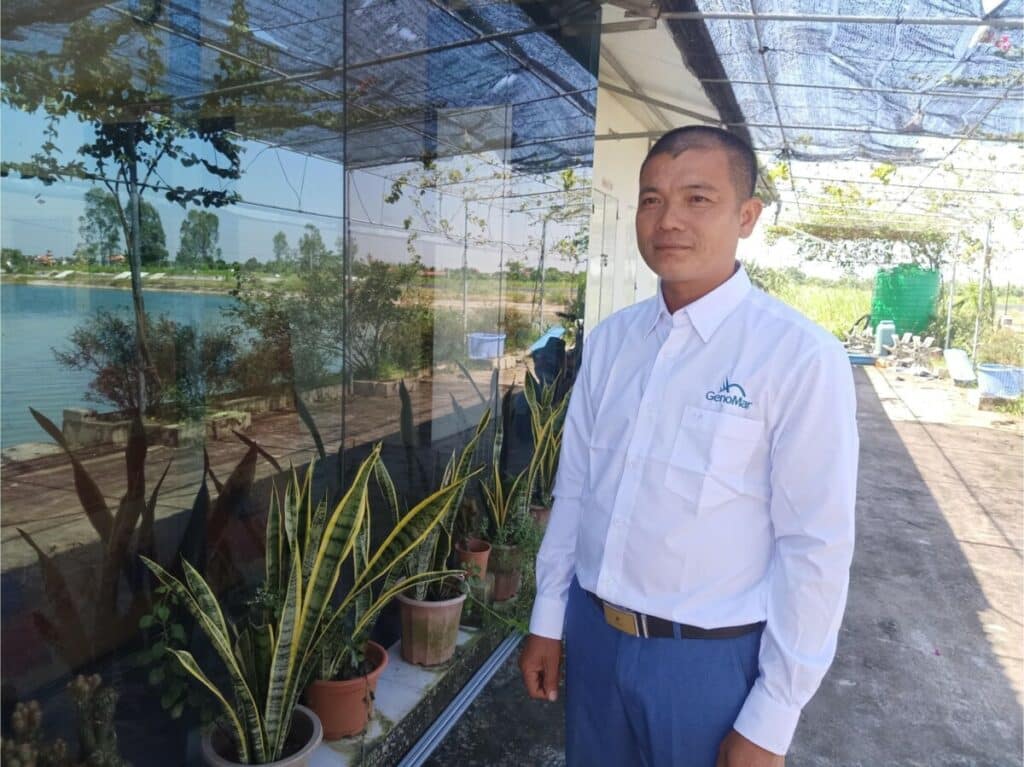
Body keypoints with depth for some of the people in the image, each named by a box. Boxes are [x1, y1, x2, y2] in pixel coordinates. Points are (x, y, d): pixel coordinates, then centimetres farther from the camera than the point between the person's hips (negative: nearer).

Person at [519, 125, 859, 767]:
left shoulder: (800, 356, -17)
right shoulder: (610, 339, -1)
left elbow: (816, 549, -14)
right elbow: (574, 487, 4)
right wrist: (548, 619, 8)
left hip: (710, 656, -4)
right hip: (592, 634, 5)